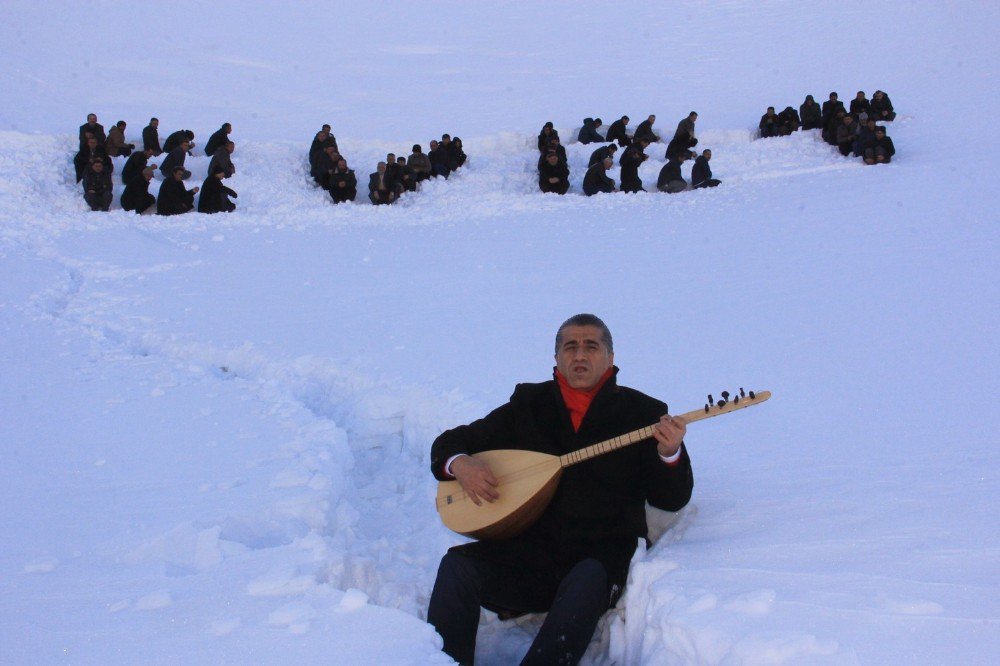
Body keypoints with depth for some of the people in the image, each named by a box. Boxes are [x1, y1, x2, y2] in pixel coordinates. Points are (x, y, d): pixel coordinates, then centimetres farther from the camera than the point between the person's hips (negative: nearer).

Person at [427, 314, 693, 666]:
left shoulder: (642, 412, 7)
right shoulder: (528, 403, 14)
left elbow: (672, 500, 2)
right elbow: (450, 441, 19)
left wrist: (670, 453, -19)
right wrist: (459, 463, -6)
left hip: (603, 555, -2)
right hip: (532, 551, 3)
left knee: (587, 580, -37)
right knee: (458, 565, -24)